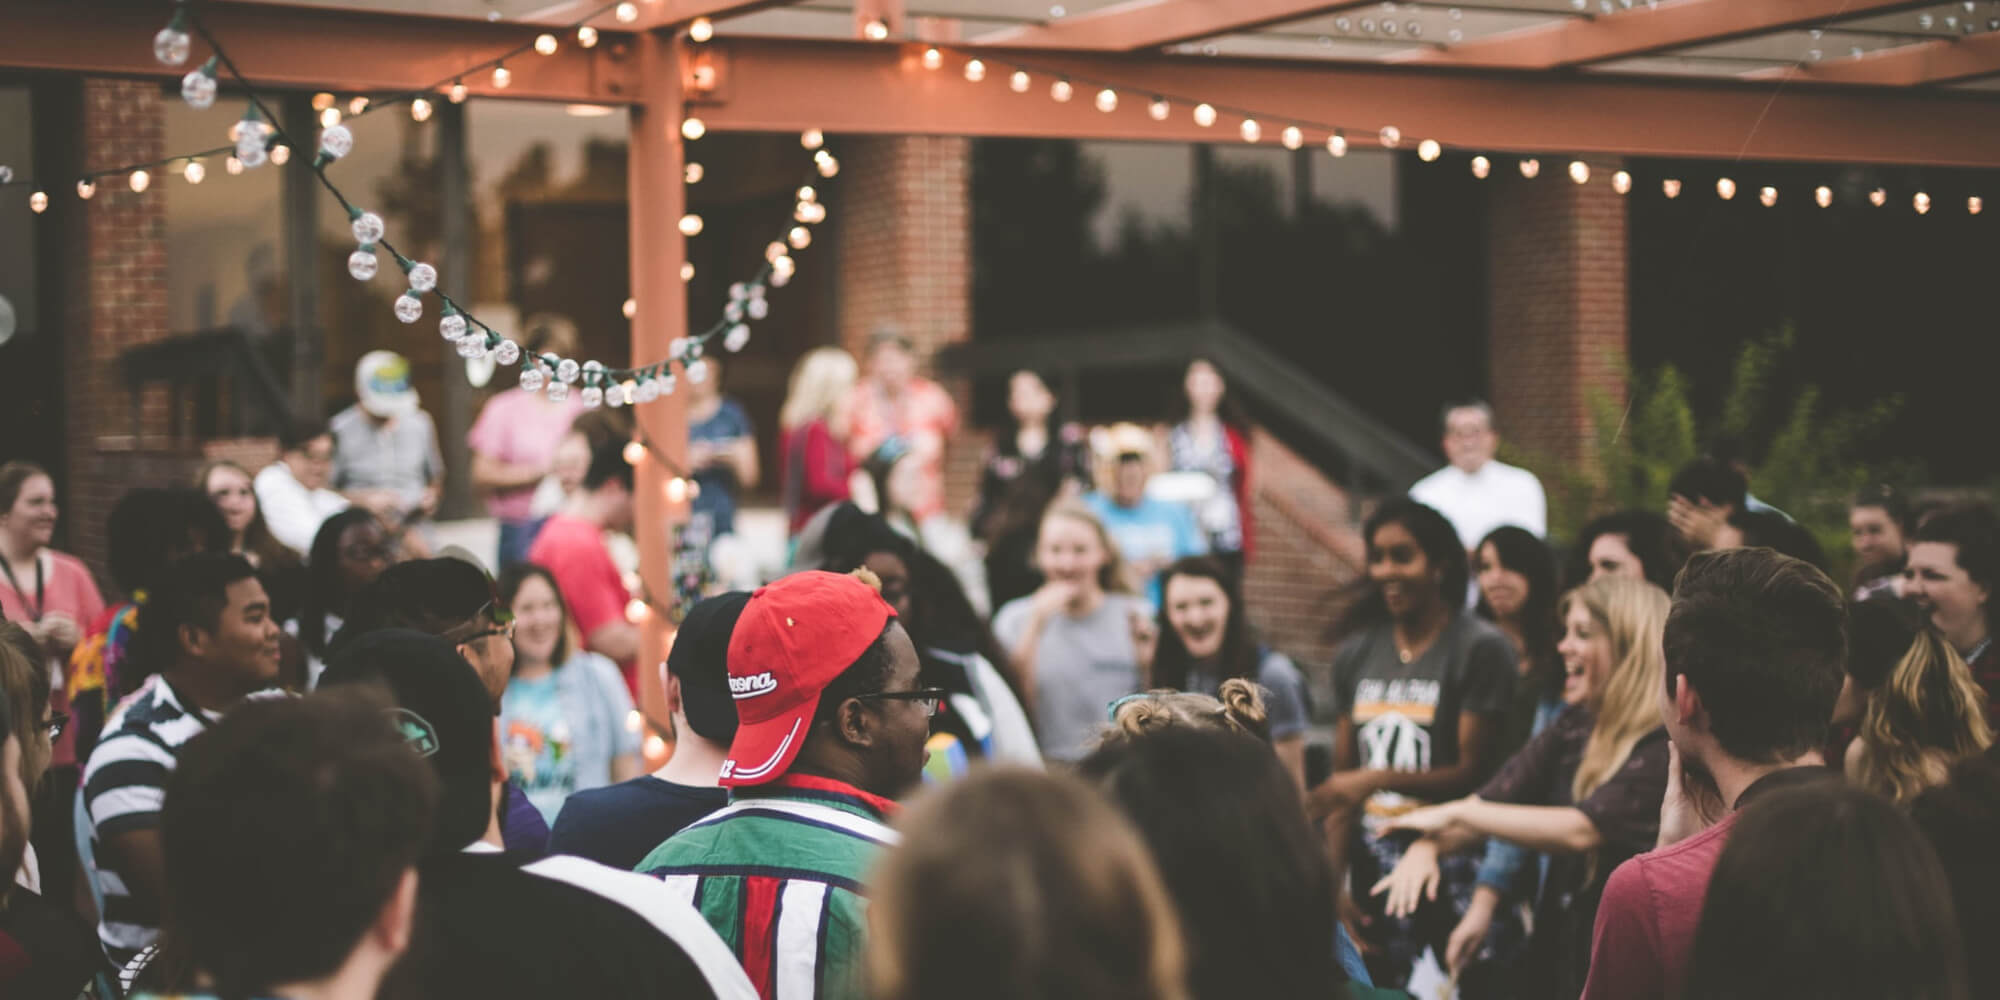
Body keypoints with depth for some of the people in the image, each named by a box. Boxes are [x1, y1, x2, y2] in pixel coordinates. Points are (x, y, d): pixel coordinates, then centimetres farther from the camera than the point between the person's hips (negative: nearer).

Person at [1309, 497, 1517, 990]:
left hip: (1451, 862, -5)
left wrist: (1378, 779, -19)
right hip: (1374, 865, 5)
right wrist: (1331, 880, 5)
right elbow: (1342, 780, 12)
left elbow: (1474, 773, -8)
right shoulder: (1356, 654, 10)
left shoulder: (1481, 649, -6)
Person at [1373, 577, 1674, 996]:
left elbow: (1583, 830, -28)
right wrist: (1426, 846, -18)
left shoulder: (1666, 748, -18)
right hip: (1554, 951, 7)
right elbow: (1499, 796, 2)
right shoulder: (1574, 727, 6)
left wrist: (1457, 814, -22)